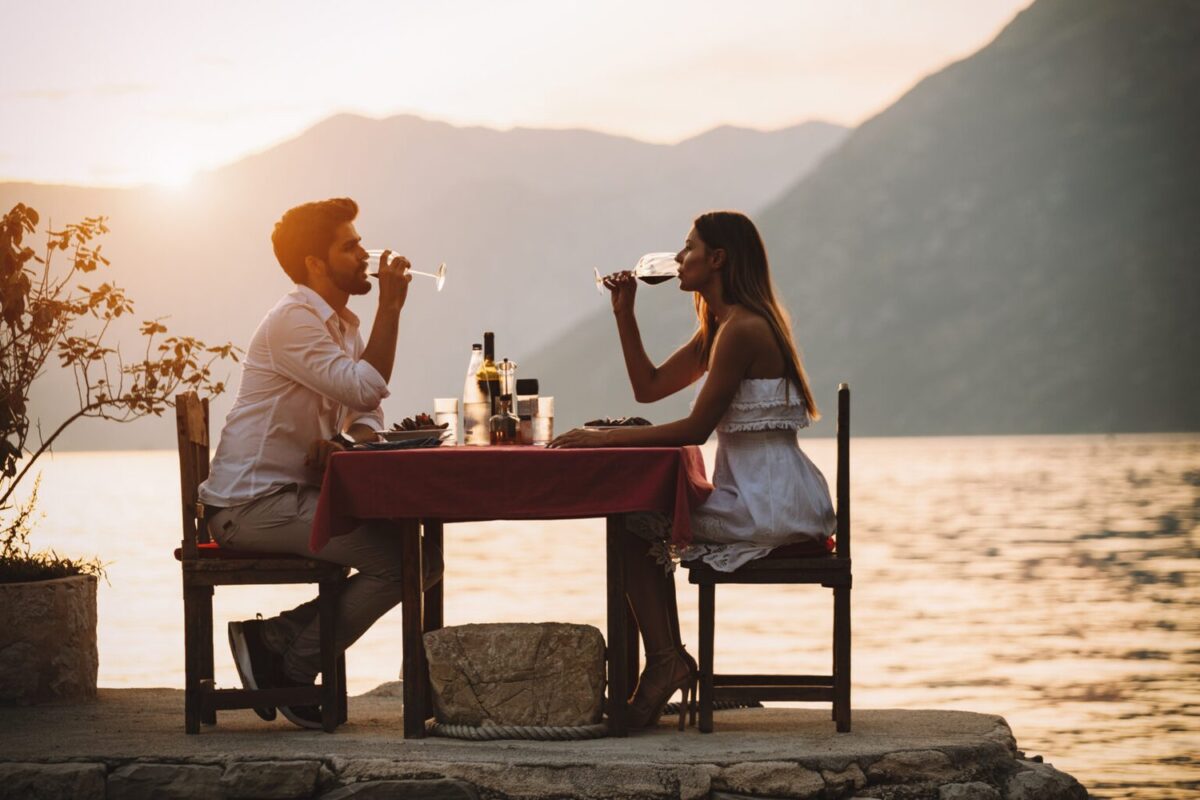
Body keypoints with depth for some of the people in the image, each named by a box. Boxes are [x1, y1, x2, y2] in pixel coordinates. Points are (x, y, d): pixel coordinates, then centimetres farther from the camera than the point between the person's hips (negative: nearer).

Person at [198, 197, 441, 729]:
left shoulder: (343, 324, 17)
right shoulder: (293, 321, -14)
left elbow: (367, 415, 16)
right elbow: (364, 389, -24)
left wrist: (345, 443, -8)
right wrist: (390, 308, -17)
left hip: (298, 493, 10)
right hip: (252, 504, -10)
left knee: (420, 553, 2)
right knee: (398, 561, -20)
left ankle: (277, 637, 3)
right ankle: (292, 665, -7)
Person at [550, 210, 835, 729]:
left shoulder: (741, 330, -17)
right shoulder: (720, 328, 16)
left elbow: (695, 429, -21)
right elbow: (649, 387, 20)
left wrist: (603, 438, -17)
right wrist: (624, 313, 12)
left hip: (768, 505, -10)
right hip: (769, 496, 10)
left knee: (633, 525, -2)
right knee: (646, 524, 20)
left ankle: (665, 662, 1)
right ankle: (668, 662, 15)